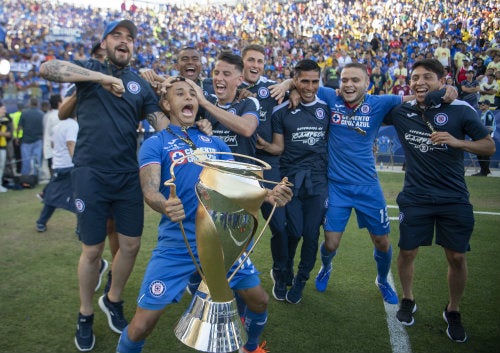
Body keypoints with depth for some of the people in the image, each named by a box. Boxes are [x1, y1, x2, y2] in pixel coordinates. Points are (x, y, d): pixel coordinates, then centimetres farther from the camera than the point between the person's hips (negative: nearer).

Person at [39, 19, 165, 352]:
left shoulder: (142, 85, 12)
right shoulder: (90, 70, 5)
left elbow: (163, 125, 5)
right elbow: (47, 68, -14)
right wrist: (101, 77, -20)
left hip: (129, 175, 3)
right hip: (91, 174, -3)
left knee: (131, 245, 9)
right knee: (92, 249, 5)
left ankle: (113, 300, 35)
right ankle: (85, 315, 29)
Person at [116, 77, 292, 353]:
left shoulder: (214, 142, 14)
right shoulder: (154, 144, 1)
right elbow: (150, 190, -14)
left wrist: (268, 195, -12)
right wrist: (165, 206, -37)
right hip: (177, 243, -4)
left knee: (259, 300, 12)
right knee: (143, 323, -6)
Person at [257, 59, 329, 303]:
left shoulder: (326, 109, 7)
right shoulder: (282, 112, 1)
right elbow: (279, 148, 2)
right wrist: (264, 145, -19)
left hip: (318, 180, 2)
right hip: (291, 179, -2)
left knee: (311, 234, 4)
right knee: (294, 231, -3)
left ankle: (300, 282, 25)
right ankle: (282, 276, 24)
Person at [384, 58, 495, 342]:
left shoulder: (461, 110, -6)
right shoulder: (401, 112, -1)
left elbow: (490, 146, -5)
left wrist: (456, 141, -22)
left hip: (454, 199, -1)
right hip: (415, 198, 1)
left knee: (457, 256, 4)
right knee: (407, 252, 7)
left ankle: (453, 311, 28)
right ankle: (408, 300, 34)